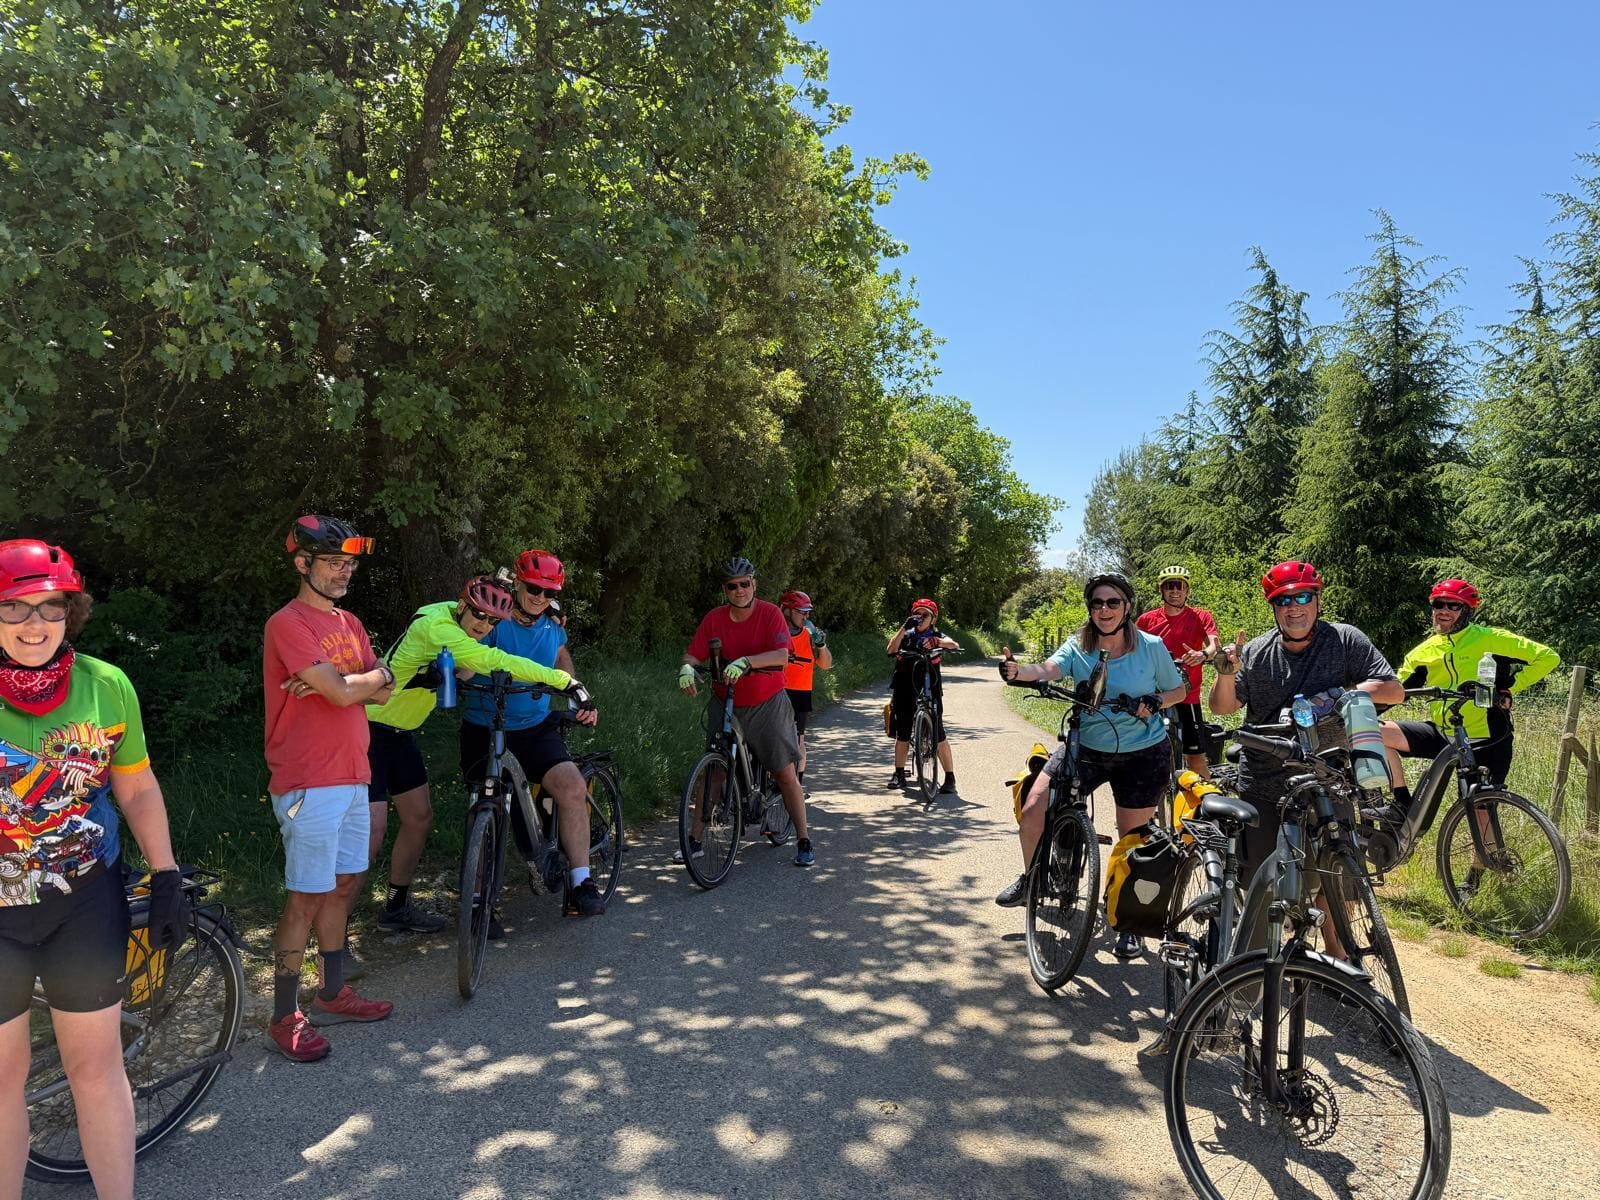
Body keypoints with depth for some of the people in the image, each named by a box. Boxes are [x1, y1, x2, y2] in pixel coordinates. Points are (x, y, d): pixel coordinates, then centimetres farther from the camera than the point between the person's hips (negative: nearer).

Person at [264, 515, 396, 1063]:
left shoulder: (350, 624, 13)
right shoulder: (288, 623, -13)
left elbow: (384, 690, 3)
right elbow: (342, 694, -22)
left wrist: (337, 682, -13)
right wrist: (370, 675, -3)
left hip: (352, 777, 8)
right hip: (309, 784, -8)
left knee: (343, 885, 16)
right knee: (306, 897, -3)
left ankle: (333, 994, 30)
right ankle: (285, 1018, 9)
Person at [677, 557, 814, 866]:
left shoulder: (770, 613, -11)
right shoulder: (714, 618, -3)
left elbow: (782, 655, -23)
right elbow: (693, 653, -6)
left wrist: (745, 661, -39)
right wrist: (687, 668, -30)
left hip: (767, 705, -2)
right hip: (726, 705, 2)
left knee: (785, 773, 0)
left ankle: (803, 840, 12)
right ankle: (694, 840, 13)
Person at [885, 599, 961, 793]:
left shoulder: (936, 636, 5)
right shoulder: (906, 635, 8)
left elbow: (955, 645, -15)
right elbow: (891, 650, -10)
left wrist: (936, 641, -34)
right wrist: (904, 627, -20)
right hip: (904, 691, 2)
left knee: (938, 735, -7)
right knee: (902, 734, 8)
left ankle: (950, 779, -1)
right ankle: (899, 775, 21)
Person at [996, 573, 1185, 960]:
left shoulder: (1151, 647, -7)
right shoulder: (1079, 647, -6)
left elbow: (1179, 689, 5)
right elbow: (1048, 668, -25)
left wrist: (1155, 703, -17)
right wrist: (1016, 670, -47)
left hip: (1142, 754, -1)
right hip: (1086, 747, 1)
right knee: (1033, 810, -11)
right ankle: (1030, 877, 19)